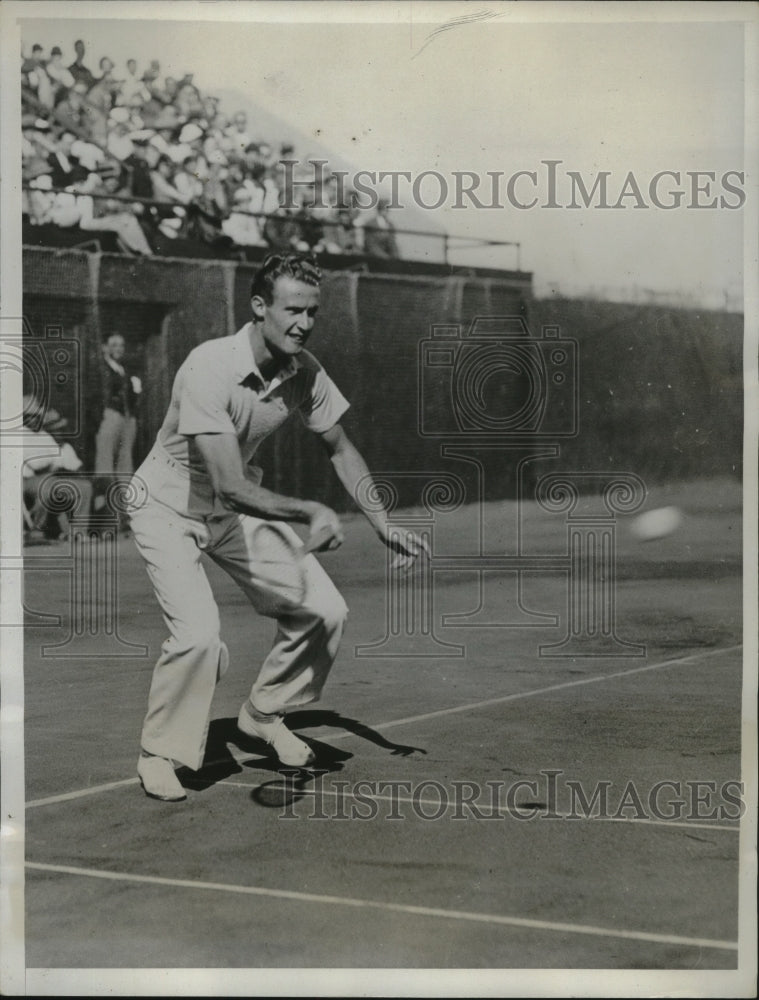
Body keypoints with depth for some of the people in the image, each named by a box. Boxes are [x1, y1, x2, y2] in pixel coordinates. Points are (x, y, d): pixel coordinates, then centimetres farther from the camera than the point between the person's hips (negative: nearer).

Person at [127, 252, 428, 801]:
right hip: (168, 507, -6)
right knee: (199, 634, -25)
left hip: (239, 503, 6)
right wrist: (312, 511, -43)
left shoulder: (304, 371, -12)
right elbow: (229, 487, -37)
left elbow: (341, 450, 3)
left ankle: (265, 714, 22)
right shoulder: (211, 369, -33)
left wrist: (386, 529, -3)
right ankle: (160, 754, 0)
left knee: (324, 610, -3)